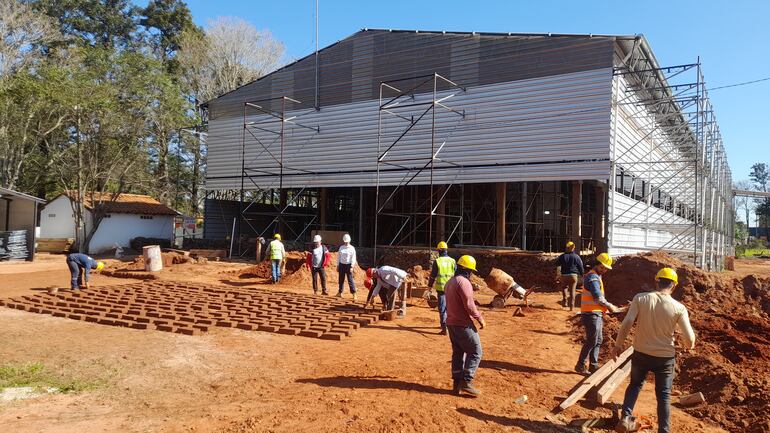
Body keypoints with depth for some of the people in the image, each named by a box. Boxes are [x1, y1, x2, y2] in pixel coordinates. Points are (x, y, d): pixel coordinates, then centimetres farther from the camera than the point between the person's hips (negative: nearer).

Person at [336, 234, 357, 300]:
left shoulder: (352, 248, -4)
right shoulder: (341, 247, 9)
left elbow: (353, 258, -7)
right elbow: (338, 257, 14)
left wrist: (351, 267, -15)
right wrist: (337, 266, 10)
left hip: (348, 265, -4)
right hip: (341, 265, 4)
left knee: (350, 280, -8)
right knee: (341, 279, 10)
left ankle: (354, 294, -8)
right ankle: (340, 292, 24)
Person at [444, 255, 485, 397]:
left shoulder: (449, 282, 13)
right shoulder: (464, 282, -17)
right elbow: (469, 305, -21)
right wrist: (480, 319, -12)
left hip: (451, 323, 9)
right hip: (463, 325, -9)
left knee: (458, 353, 14)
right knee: (475, 352, -1)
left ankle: (457, 383, 17)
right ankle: (466, 382, -3)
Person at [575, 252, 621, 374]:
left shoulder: (597, 276, 18)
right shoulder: (593, 277, -16)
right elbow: (598, 298, -20)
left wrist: (607, 307, 12)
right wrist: (610, 306, -7)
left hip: (596, 314, 10)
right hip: (591, 315, -10)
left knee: (597, 341, 14)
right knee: (591, 341, -5)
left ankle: (593, 365, 21)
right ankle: (580, 366, 4)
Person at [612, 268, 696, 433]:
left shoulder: (640, 298, -13)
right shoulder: (678, 308, -14)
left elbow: (626, 324, -17)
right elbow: (690, 339, -10)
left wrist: (618, 345, -3)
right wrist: (688, 346, 15)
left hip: (641, 354, 1)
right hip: (665, 357, -1)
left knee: (635, 385, 24)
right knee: (663, 395, 15)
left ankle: (625, 419, 15)